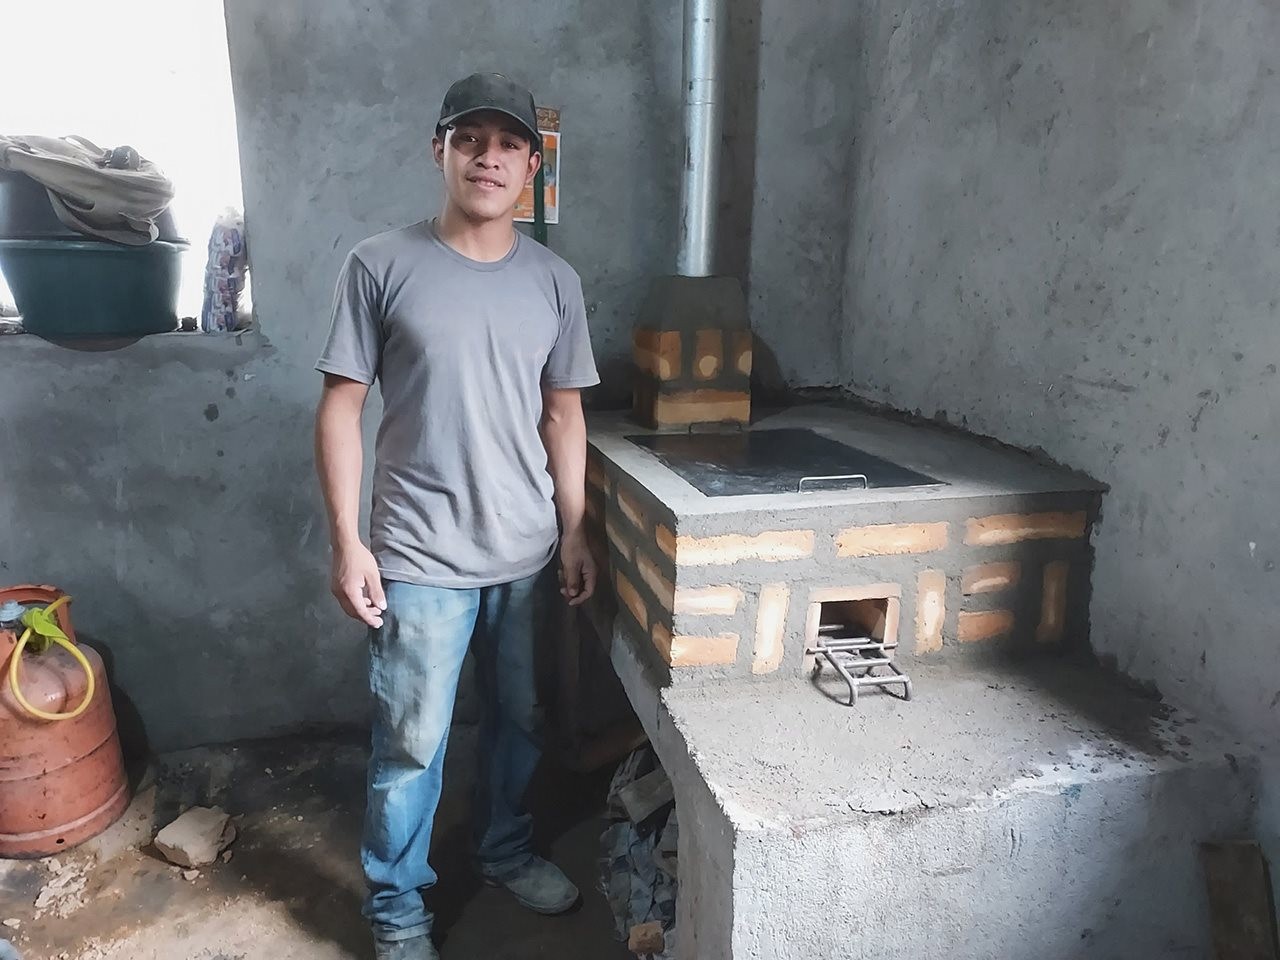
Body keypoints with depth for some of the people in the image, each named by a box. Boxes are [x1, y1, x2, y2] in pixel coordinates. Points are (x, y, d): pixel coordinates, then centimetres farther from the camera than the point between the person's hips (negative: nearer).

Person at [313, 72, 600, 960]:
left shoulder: (555, 281, 4)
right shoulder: (382, 265, -5)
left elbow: (563, 416, 7)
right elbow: (342, 406, -4)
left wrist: (575, 532, 5)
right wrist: (347, 542, -8)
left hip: (528, 553, 4)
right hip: (421, 557, -3)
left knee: (520, 719, 19)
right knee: (412, 743, 8)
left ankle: (507, 850, 44)